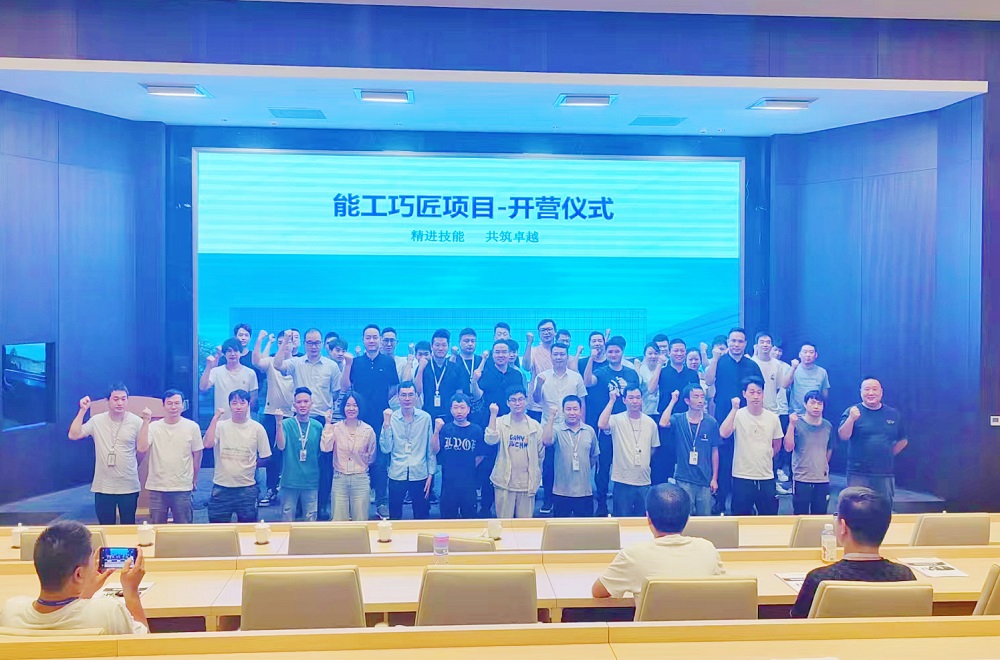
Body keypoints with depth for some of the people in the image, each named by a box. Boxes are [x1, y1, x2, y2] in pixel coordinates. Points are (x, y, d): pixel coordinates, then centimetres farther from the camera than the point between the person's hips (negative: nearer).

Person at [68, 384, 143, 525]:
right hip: (103, 487, 1)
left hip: (129, 487, -1)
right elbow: (73, 435, -8)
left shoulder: (136, 422, -6)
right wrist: (82, 410, -11)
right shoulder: (97, 421, 0)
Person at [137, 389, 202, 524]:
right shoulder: (153, 427, -2)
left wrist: (194, 479, 11)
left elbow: (197, 454, 6)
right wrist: (146, 421, -17)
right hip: (157, 487, 1)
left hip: (183, 488, -1)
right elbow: (141, 448, -15)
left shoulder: (192, 427, -3)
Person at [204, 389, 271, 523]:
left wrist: (250, 464, -5)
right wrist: (216, 418, -16)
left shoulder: (257, 428, -1)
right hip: (221, 487, 0)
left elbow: (264, 457, 7)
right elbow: (208, 444, -19)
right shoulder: (220, 426, -1)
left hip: (247, 487, 0)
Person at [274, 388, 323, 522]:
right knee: (287, 518, 6)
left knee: (311, 520, 9)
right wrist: (279, 422, -23)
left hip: (311, 481, 2)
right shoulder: (286, 424, -3)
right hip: (290, 480, -2)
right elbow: (281, 446, -15)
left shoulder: (317, 426, 5)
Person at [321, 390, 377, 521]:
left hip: (361, 479, 0)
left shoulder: (368, 430, 0)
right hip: (340, 479, 0)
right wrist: (328, 425, -13)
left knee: (360, 520, 5)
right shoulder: (336, 428, -1)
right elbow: (325, 448, -17)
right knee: (339, 520, 4)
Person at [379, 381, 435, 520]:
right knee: (394, 516, 10)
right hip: (397, 476, 0)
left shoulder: (425, 418, -1)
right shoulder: (391, 418, 0)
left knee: (421, 517, 9)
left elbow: (431, 449, 4)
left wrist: (430, 474, 1)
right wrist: (386, 424, -14)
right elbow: (386, 449, -6)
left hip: (420, 475, 0)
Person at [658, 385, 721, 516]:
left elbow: (714, 452, 5)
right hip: (684, 479, -1)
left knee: (704, 516, 9)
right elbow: (663, 423, -25)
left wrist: (715, 478, 3)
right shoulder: (678, 419, -2)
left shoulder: (711, 422, 1)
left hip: (705, 480, 2)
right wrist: (673, 401, -14)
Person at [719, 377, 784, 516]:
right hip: (742, 477, -3)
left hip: (766, 477, 3)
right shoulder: (738, 415, -7)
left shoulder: (773, 418, 2)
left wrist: (765, 458, 10)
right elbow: (723, 433, -26)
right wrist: (735, 409, -27)